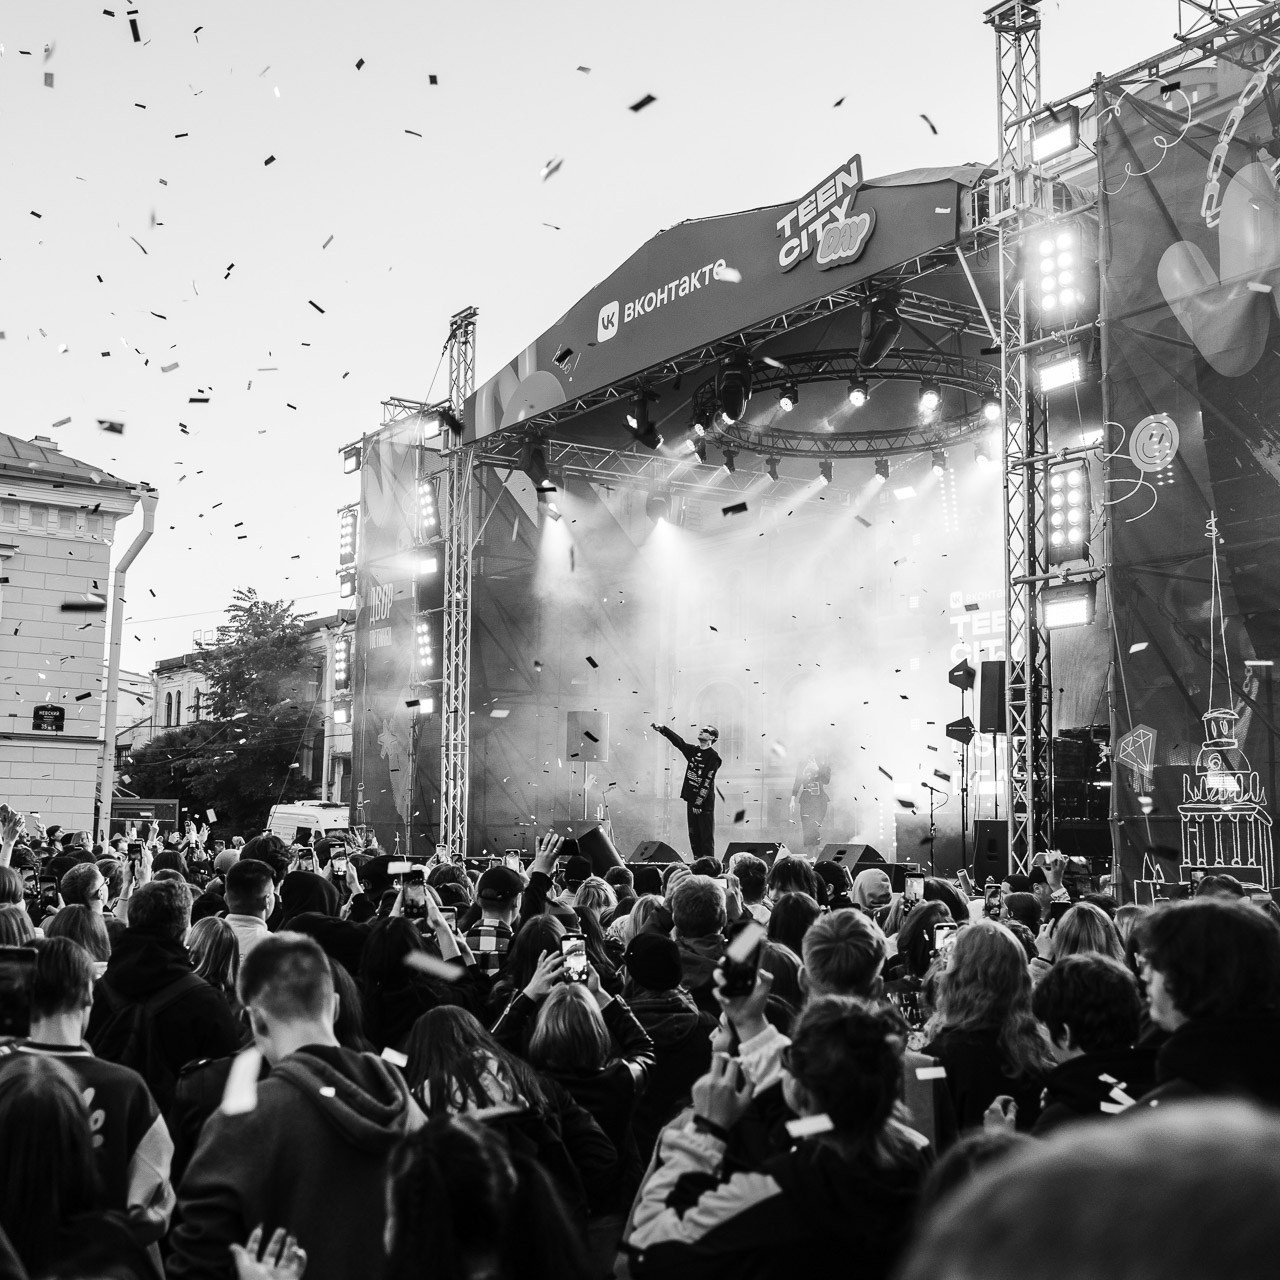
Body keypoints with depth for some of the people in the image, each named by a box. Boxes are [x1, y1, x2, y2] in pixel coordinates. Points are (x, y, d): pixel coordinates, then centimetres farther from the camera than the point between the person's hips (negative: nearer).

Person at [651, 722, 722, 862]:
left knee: (706, 836, -6)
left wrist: (698, 803, -18)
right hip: (692, 799, 7)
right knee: (693, 834, 8)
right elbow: (678, 741, 4)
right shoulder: (693, 751, 12)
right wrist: (662, 729, -9)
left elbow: (707, 782, -14)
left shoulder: (713, 757, -10)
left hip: (705, 802, -7)